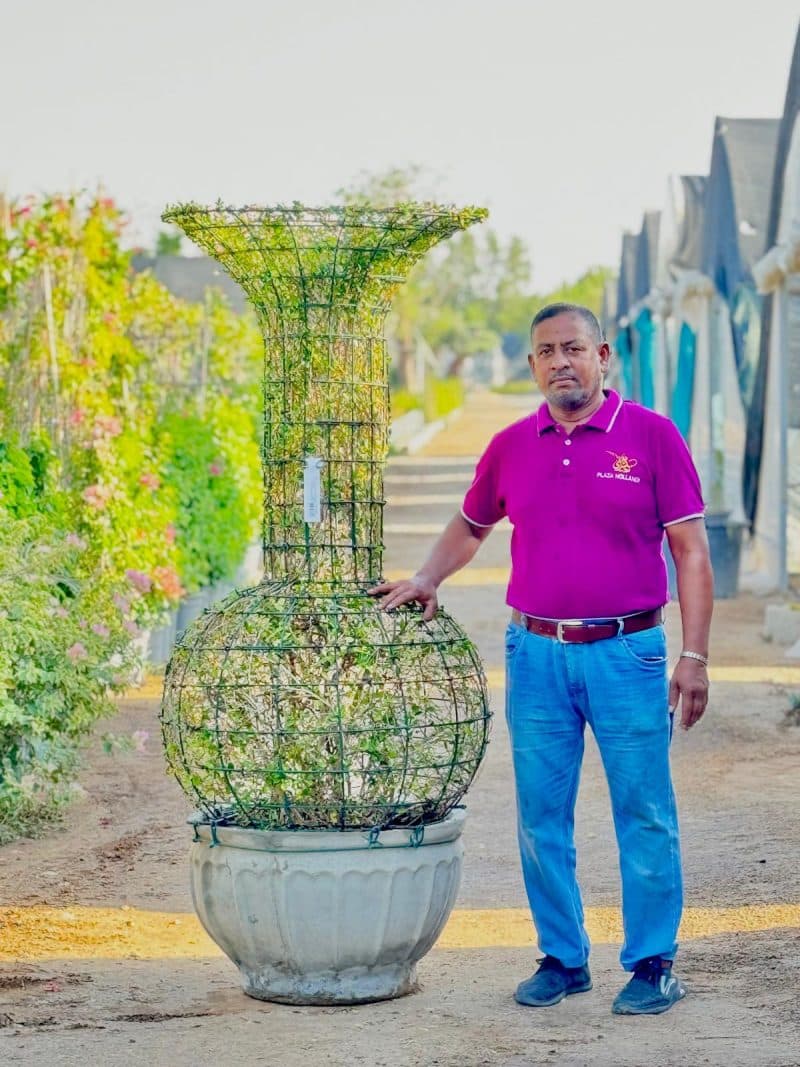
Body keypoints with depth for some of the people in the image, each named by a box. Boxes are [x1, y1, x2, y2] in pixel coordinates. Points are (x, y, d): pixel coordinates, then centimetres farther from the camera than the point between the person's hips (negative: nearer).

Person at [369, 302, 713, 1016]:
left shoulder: (652, 435, -3)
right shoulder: (511, 447, 8)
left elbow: (691, 551, -3)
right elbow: (471, 525, 27)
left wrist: (695, 655, -9)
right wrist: (427, 579, 11)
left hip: (626, 653, -3)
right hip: (537, 654, 4)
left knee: (644, 815, 0)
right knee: (541, 816, 7)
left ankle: (652, 964, 9)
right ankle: (562, 958, 18)